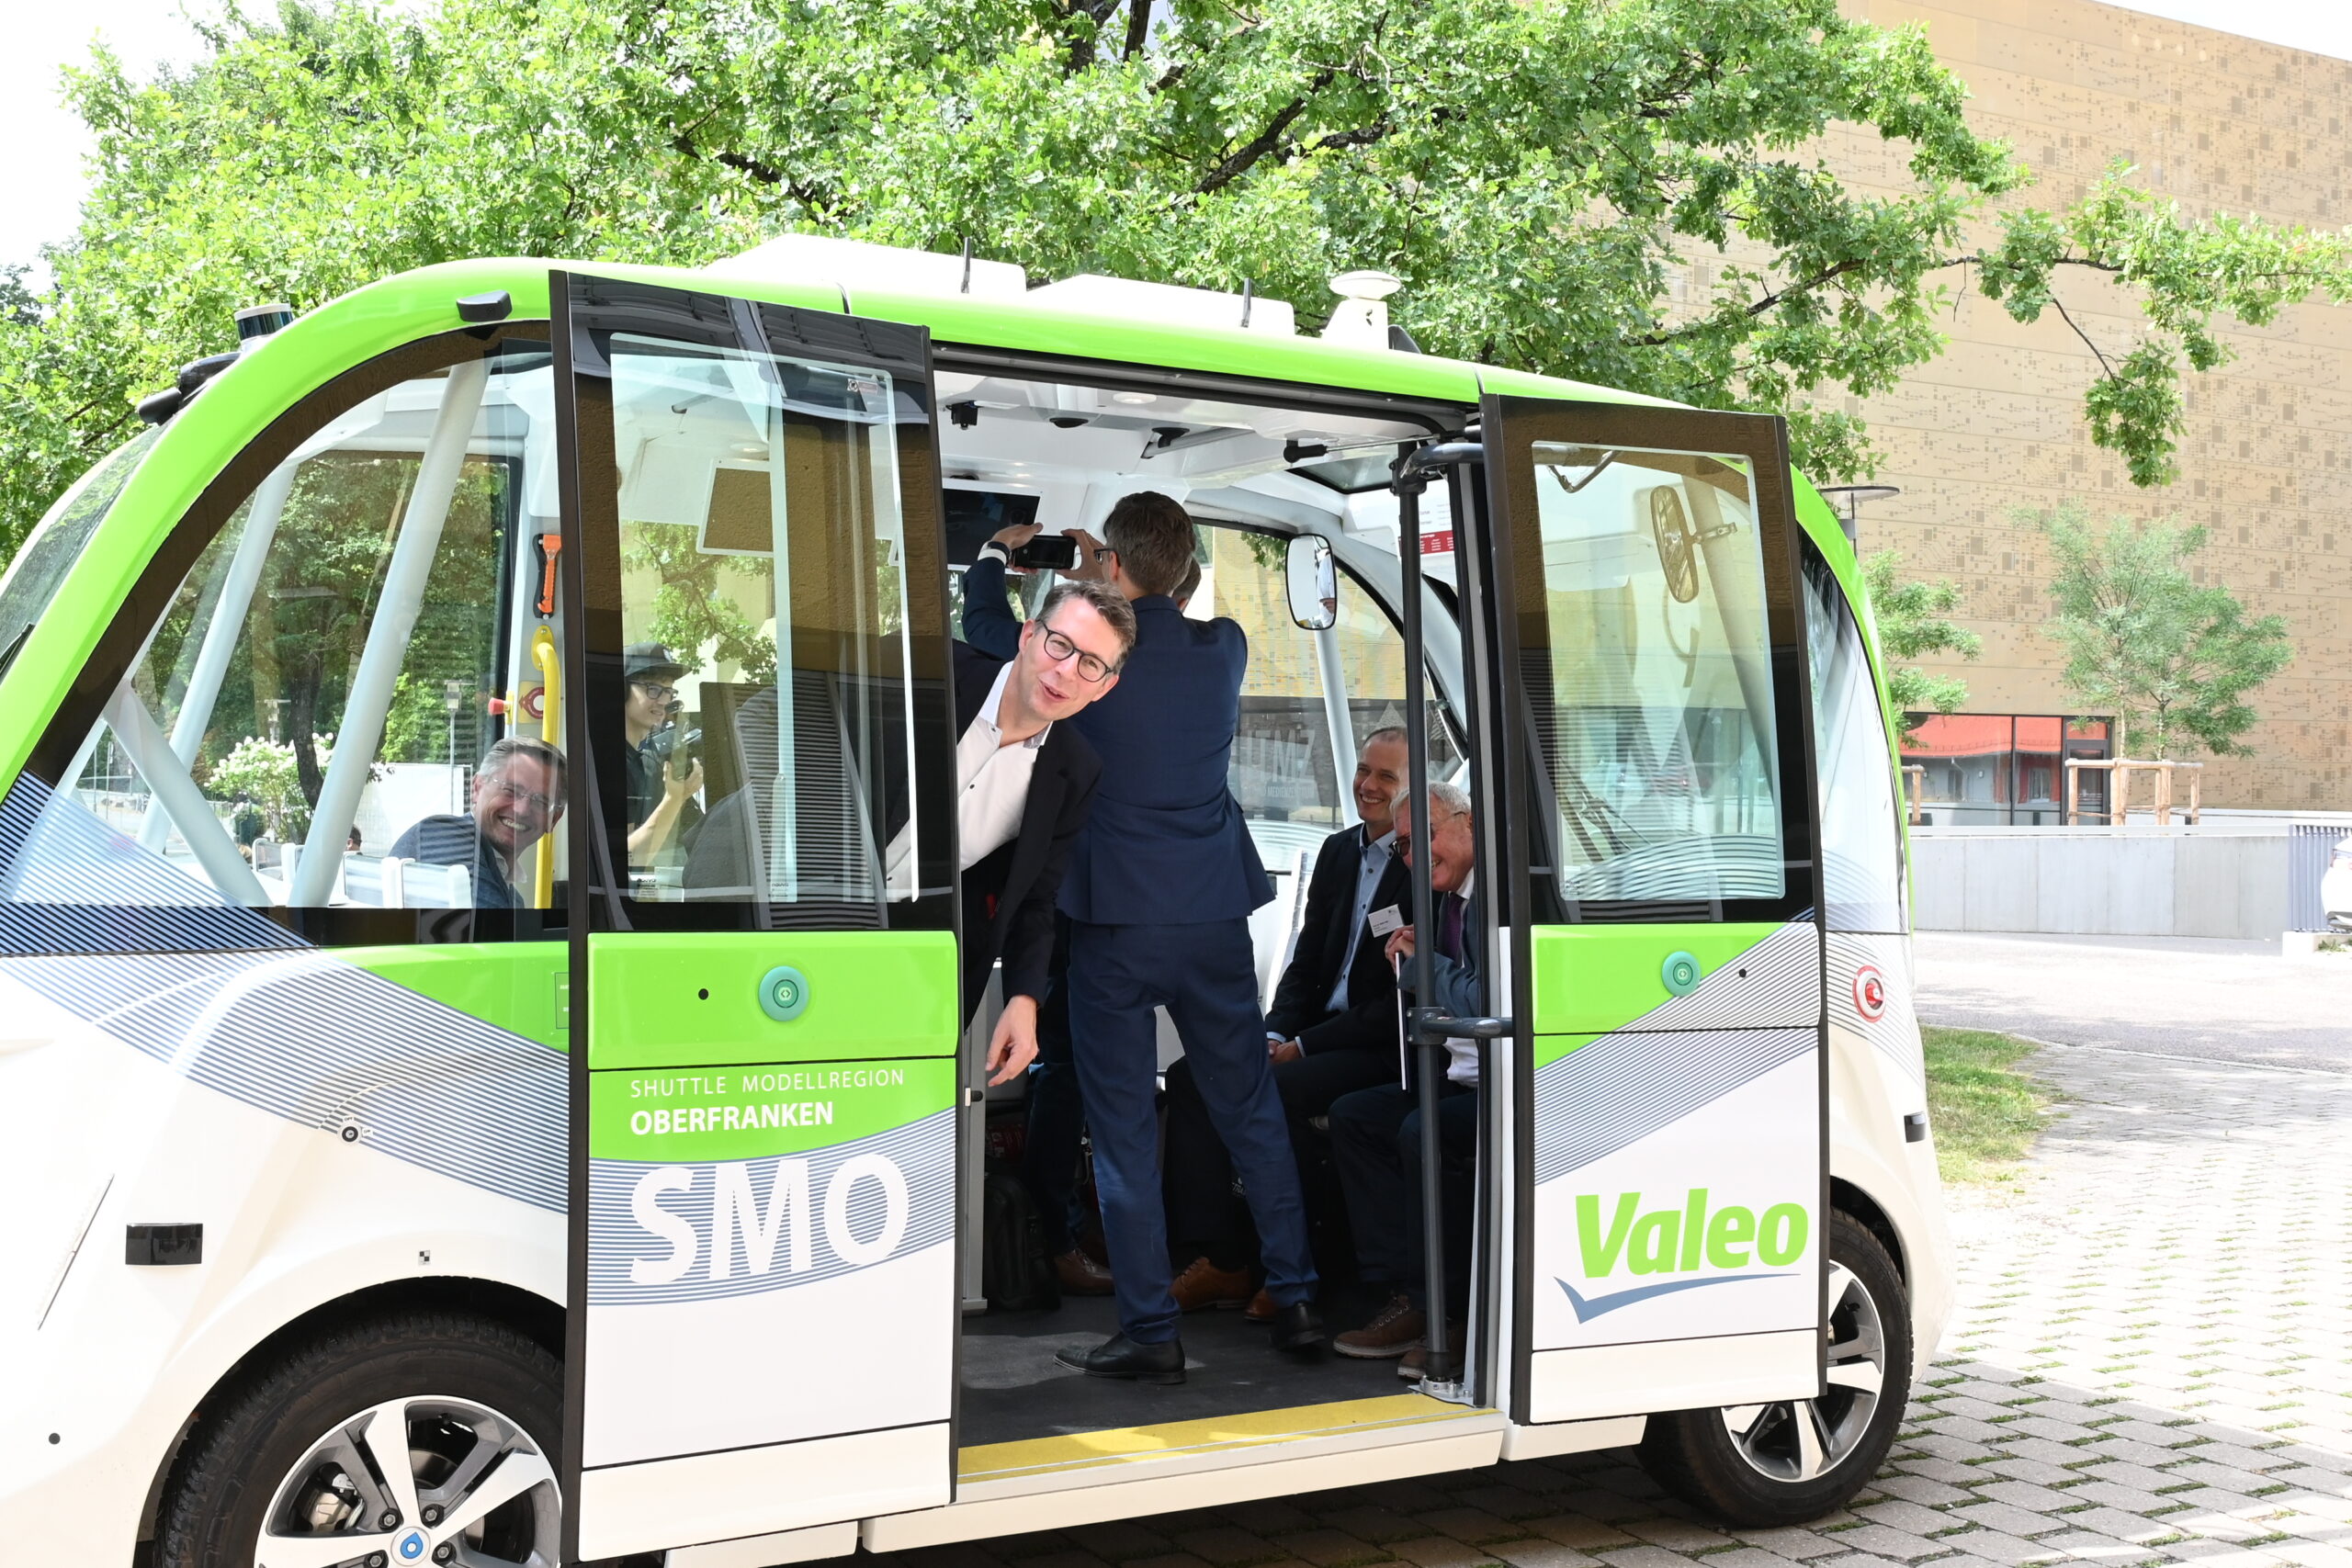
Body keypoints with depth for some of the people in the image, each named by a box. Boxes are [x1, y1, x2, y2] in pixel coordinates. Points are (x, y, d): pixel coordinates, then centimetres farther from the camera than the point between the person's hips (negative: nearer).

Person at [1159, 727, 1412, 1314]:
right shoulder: (1338, 851, 15)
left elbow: (1406, 1000, -16)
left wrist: (1304, 1046, -16)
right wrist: (1275, 1034, -3)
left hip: (1387, 1048, -8)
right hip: (1319, 1036, 8)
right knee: (1191, 1077, -8)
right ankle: (1215, 1260, -6)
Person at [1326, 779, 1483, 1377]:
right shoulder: (1446, 896, 15)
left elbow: (1489, 1003, -24)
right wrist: (1412, 962, 3)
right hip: (1461, 1079, 11)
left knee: (1422, 1132, -30)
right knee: (1352, 1116, 9)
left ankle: (1460, 1317, -13)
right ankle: (1407, 1294, 5)